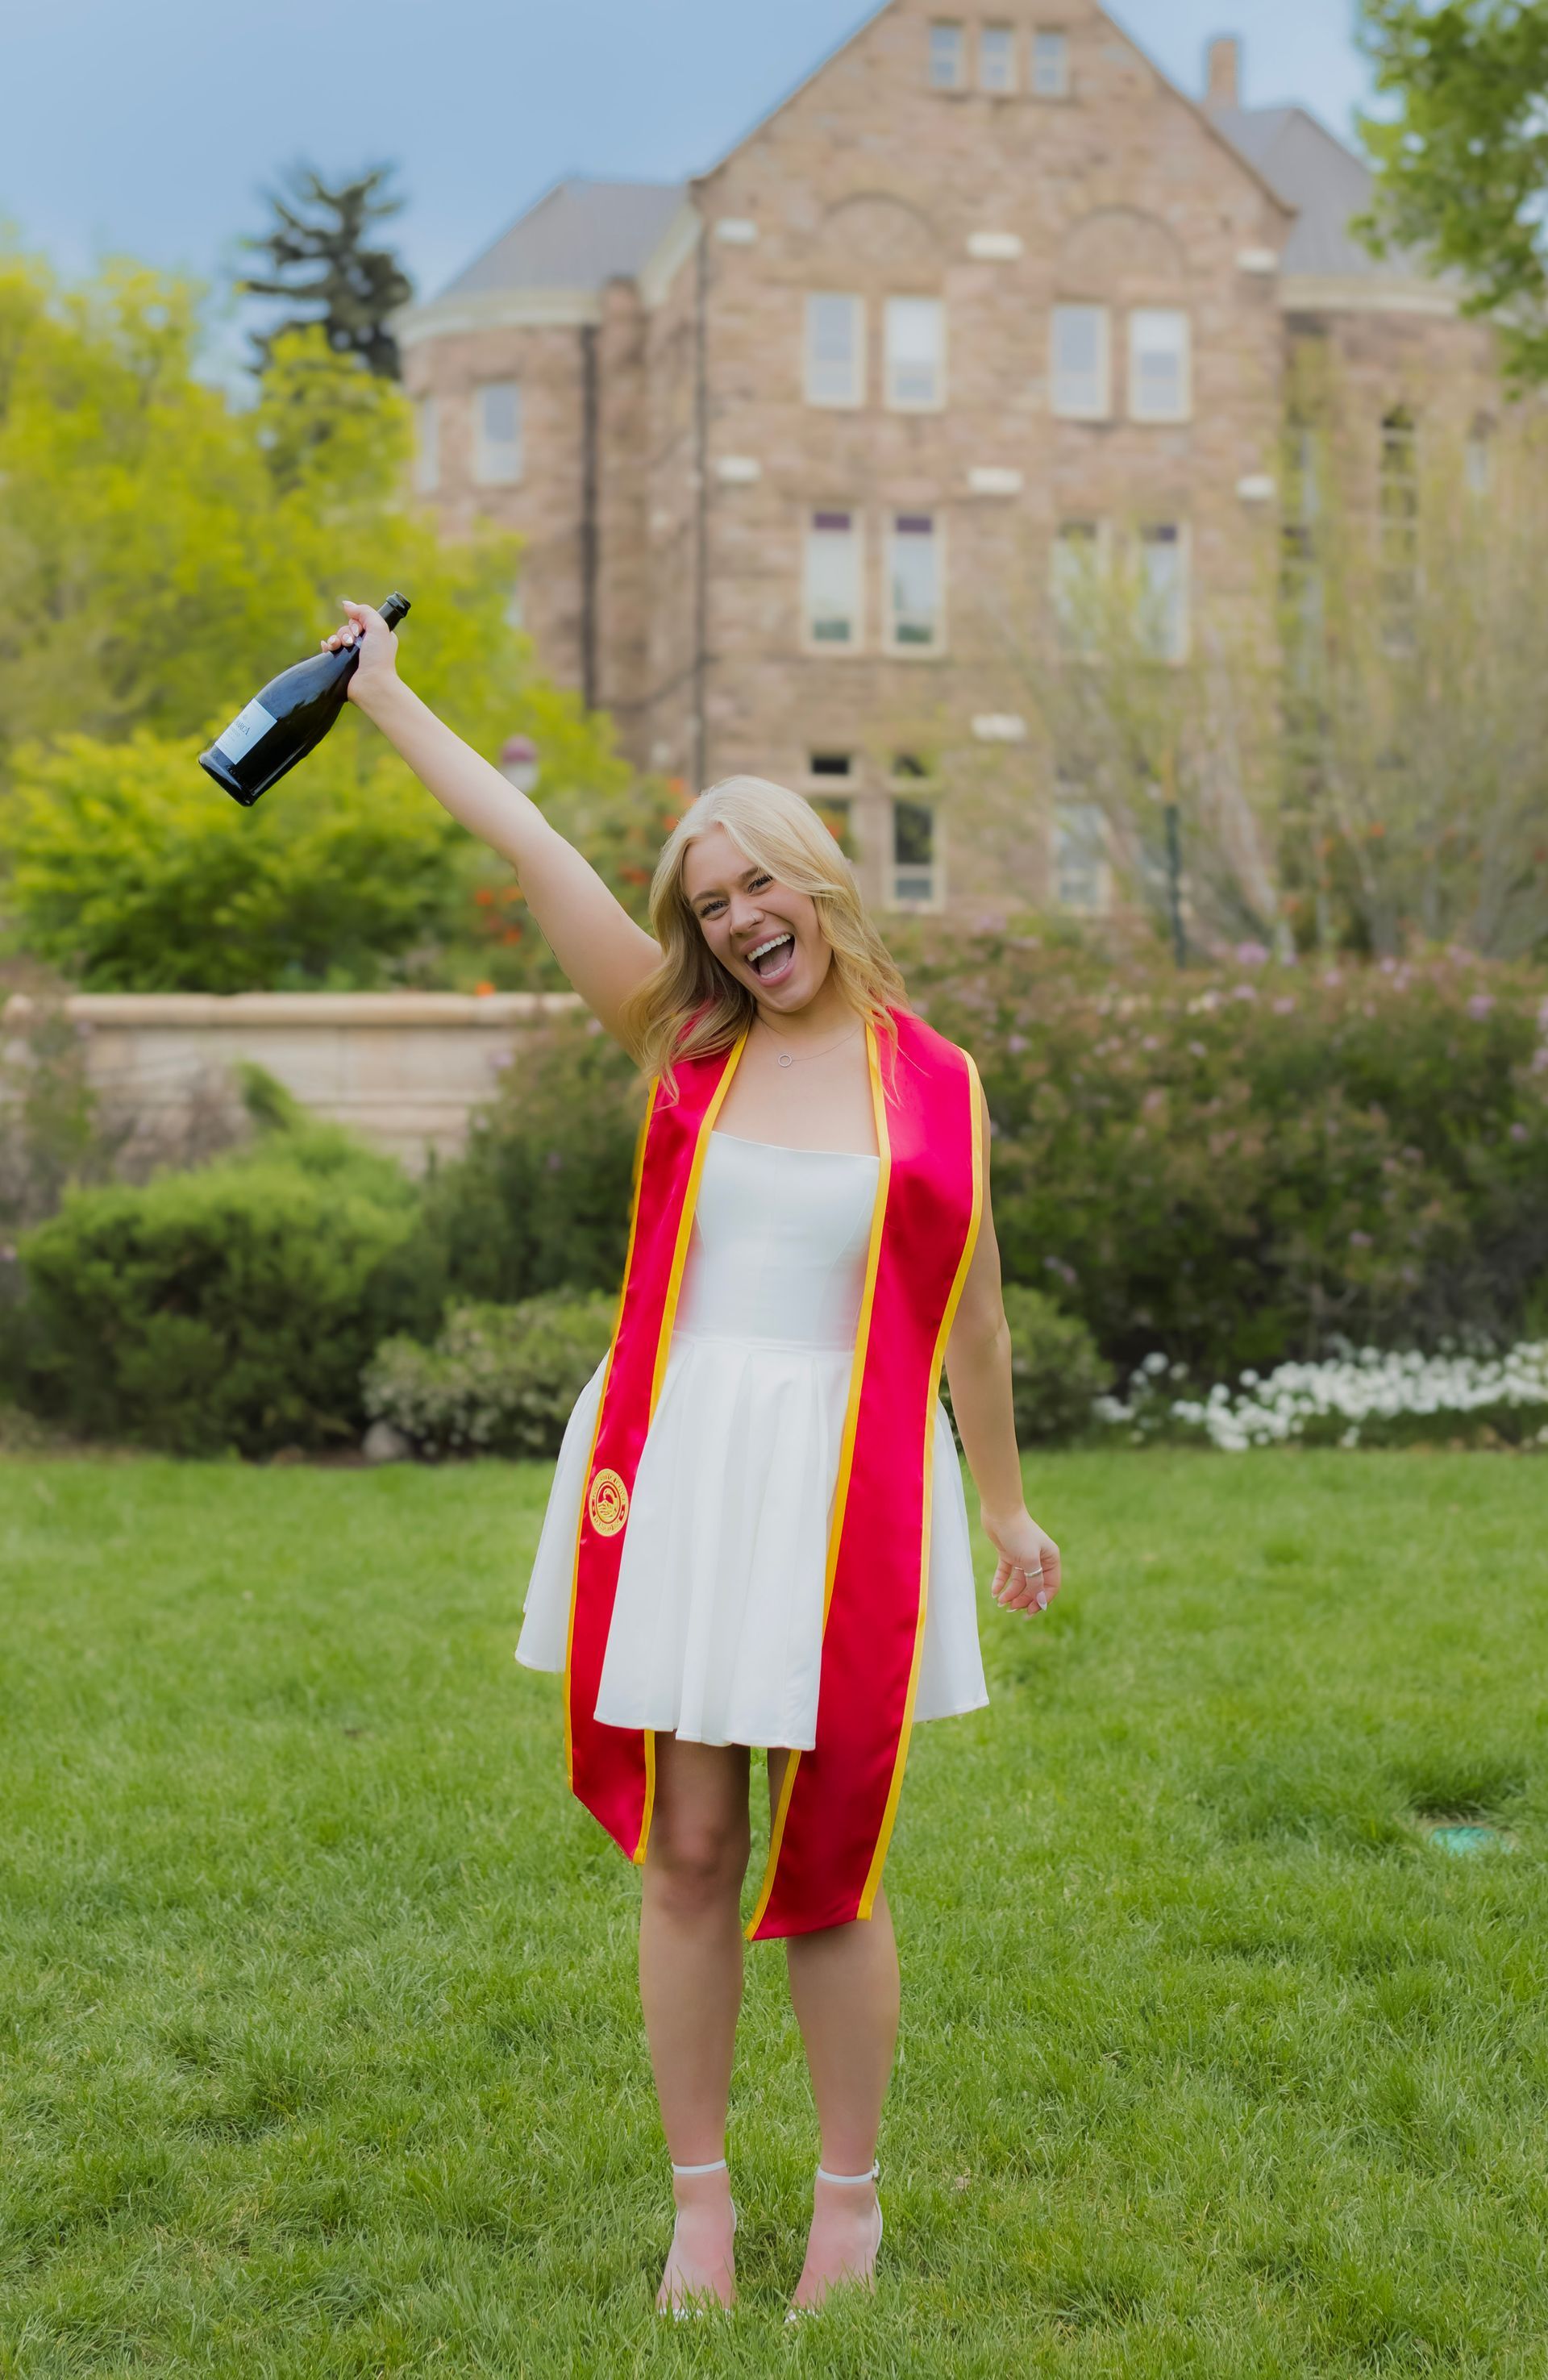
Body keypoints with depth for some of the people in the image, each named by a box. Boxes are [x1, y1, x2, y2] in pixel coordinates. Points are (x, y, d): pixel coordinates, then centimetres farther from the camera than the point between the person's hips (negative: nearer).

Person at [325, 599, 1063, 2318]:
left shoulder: (932, 1083, 4)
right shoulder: (685, 1048, 6)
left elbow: (967, 1311, 13)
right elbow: (529, 847, 4)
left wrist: (1004, 1504, 19)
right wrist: (387, 698, 4)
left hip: (845, 1494, -1)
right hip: (675, 1473, 1)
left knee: (825, 1869, 3)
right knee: (685, 1853, 5)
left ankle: (850, 2200, 21)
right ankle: (699, 2197, 20)